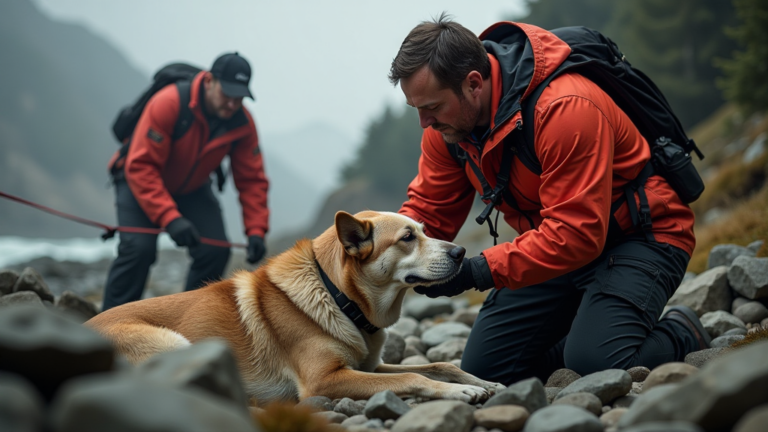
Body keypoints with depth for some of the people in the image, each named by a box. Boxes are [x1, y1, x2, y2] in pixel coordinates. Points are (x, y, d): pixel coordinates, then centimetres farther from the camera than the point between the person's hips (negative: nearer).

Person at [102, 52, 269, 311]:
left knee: (216, 250, -12)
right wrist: (169, 218, -44)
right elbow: (140, 166, -35)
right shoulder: (168, 103, -34)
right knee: (139, 248, -24)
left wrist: (256, 230, -24)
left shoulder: (242, 123, -18)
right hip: (139, 182, -4)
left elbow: (252, 180, -10)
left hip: (192, 188, 5)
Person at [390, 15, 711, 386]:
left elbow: (577, 234, -35)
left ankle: (681, 335, 3)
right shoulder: (447, 121, -8)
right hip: (560, 243, 8)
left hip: (642, 235, -7)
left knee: (593, 363, -29)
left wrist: (476, 272, -39)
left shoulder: (566, 108, -32)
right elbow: (428, 209, 0)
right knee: (483, 371, 1)